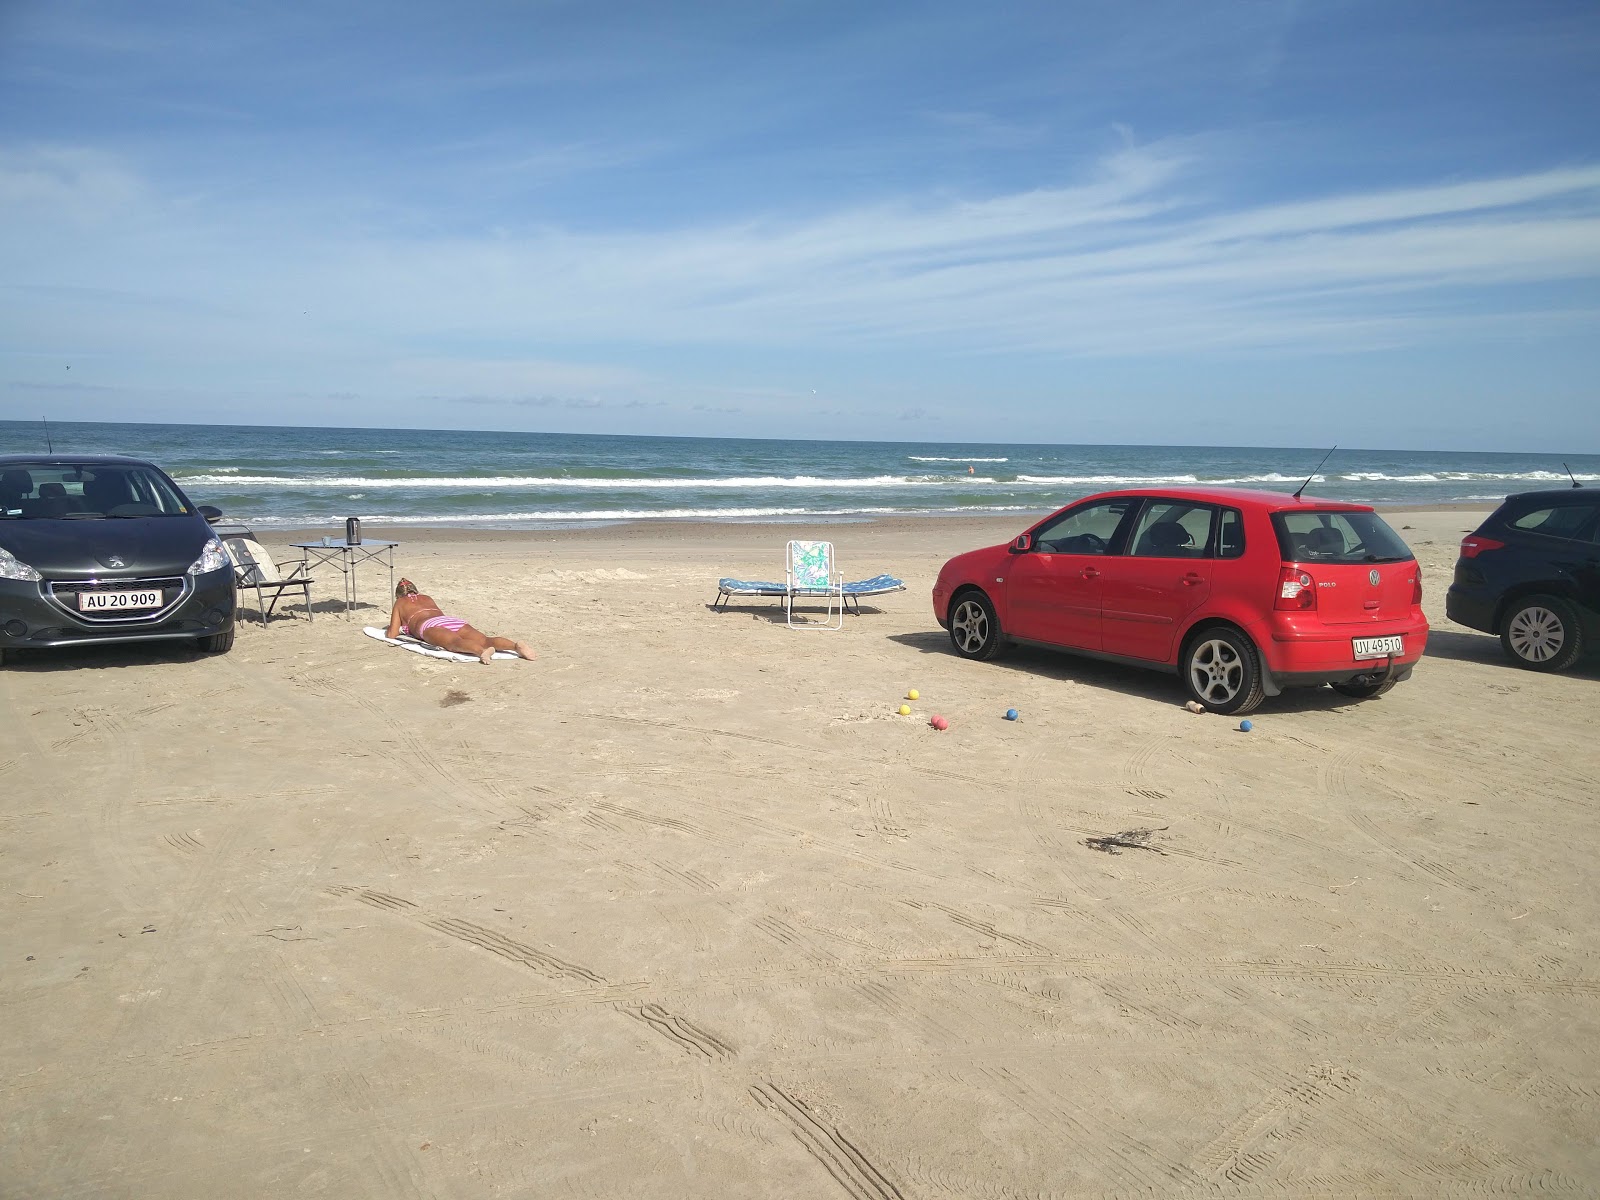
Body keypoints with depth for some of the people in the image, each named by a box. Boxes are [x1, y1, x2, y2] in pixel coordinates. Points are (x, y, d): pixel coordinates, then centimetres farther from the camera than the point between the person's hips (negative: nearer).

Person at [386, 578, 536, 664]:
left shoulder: (399, 602, 30)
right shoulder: (427, 598, 42)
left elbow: (392, 634, 25)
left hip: (430, 626, -5)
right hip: (454, 621, 5)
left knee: (456, 642, -37)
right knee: (485, 640, -21)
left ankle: (482, 651, -71)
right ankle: (516, 645, -51)